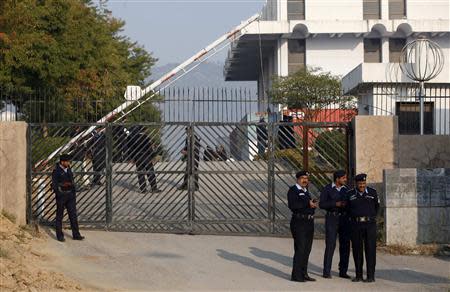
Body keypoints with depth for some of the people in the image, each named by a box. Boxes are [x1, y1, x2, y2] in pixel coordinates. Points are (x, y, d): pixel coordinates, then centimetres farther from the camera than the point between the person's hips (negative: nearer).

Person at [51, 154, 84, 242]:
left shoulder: (68, 170, 11)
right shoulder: (56, 171, -9)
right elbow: (54, 185, -12)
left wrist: (74, 194, 15)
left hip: (70, 195, 6)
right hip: (61, 196, -6)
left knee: (73, 215, 6)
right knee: (59, 216, 4)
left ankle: (76, 235, 10)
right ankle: (59, 235, 10)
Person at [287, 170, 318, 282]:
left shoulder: (306, 191, 20)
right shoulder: (293, 190, -7)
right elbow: (292, 206, -20)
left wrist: (313, 205, 5)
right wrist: (308, 204, -19)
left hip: (309, 223, 8)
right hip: (299, 222, -8)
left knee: (307, 249, 11)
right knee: (300, 249, -10)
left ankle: (303, 274, 18)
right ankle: (296, 275, -6)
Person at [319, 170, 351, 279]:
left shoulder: (346, 190, 11)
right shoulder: (327, 189, -2)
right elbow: (322, 204, -7)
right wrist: (336, 204, -17)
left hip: (345, 218, 4)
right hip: (332, 218, -4)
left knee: (345, 245, 3)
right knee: (330, 245, -9)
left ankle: (343, 271, 11)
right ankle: (326, 271, -3)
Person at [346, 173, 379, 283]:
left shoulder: (372, 192, 4)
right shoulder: (350, 194, 5)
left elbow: (376, 207, 18)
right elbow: (348, 208, 17)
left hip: (370, 224, -1)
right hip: (356, 225, 1)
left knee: (370, 250, -4)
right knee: (357, 250, 3)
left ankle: (371, 276, -1)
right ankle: (358, 275, 11)